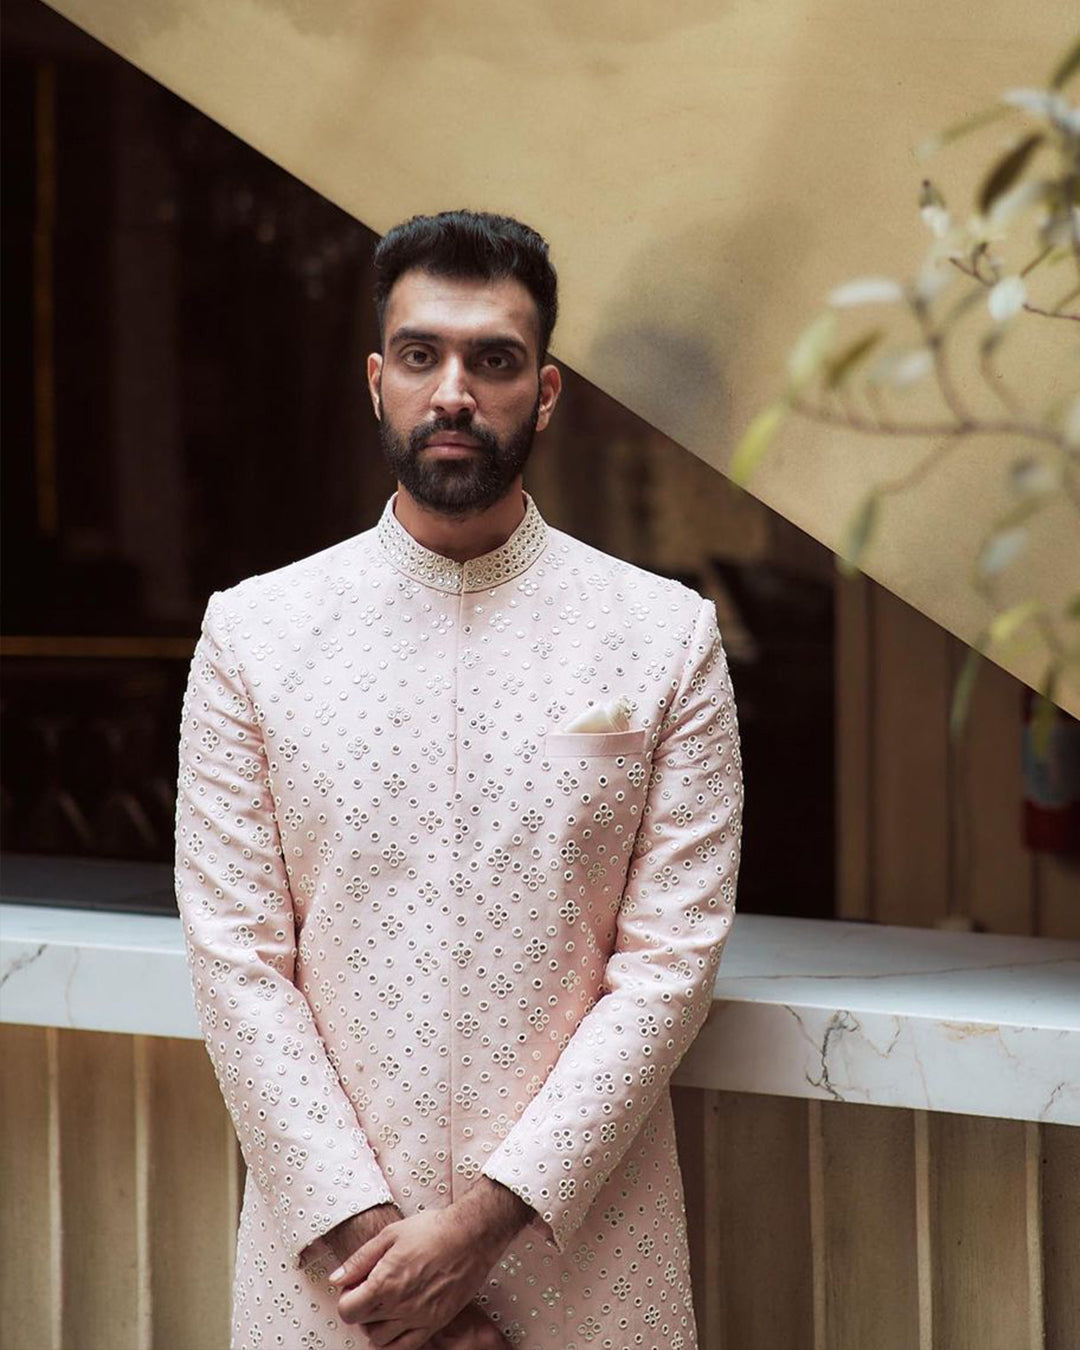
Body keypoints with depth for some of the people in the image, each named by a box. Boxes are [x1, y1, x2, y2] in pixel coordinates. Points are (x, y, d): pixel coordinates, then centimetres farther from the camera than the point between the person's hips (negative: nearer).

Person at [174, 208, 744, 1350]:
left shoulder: (666, 635, -2)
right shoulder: (252, 632, 0)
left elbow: (671, 962, -6)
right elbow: (236, 958, -4)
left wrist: (487, 1214, -13)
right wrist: (362, 1224, -12)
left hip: (581, 1236, 0)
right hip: (330, 1231, 0)